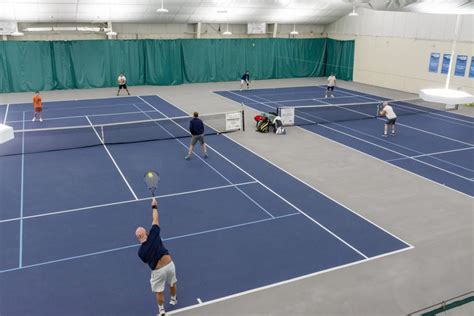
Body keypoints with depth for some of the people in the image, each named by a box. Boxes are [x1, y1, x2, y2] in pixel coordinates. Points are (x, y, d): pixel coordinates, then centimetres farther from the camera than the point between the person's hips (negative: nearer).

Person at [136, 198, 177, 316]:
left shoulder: (141, 252, -11)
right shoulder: (153, 235, -13)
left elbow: (147, 262, 8)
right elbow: (155, 220, -1)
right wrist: (154, 206, 8)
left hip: (158, 271, -3)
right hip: (170, 264, 3)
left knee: (159, 291, 20)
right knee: (172, 284, 30)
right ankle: (173, 300, 55)